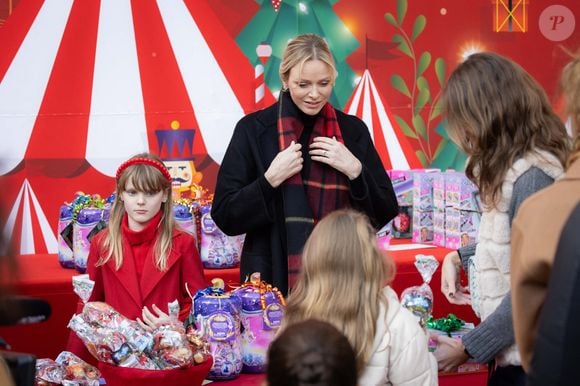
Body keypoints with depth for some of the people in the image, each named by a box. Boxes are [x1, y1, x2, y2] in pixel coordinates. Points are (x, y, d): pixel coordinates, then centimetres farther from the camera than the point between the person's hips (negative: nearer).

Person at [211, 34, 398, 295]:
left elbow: (386, 214, 3)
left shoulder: (353, 131, 2)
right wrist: (270, 179, -18)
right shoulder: (253, 129, -4)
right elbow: (224, 217, -6)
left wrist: (355, 171, -12)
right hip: (273, 281, -2)